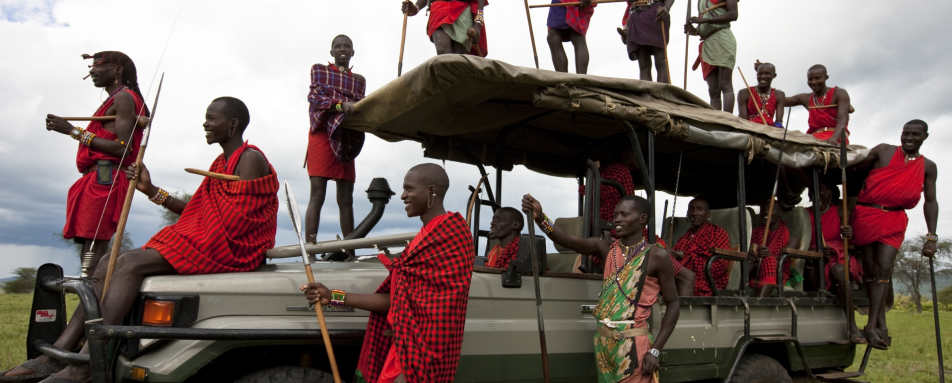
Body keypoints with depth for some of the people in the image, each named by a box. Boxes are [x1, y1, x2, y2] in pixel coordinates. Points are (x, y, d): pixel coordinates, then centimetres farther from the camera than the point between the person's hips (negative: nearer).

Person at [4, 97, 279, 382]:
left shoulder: (250, 159, -9)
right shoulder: (222, 162, 22)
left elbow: (238, 221, -16)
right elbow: (195, 211, 19)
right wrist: (152, 190, 12)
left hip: (228, 251, -10)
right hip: (200, 241, 10)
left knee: (130, 263, -25)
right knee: (108, 264, -1)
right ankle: (58, 353, -8)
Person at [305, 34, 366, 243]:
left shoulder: (359, 80, 22)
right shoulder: (319, 70, 15)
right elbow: (315, 97, -1)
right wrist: (341, 105, -19)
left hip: (346, 139, 3)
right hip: (322, 134, -3)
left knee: (346, 199, 2)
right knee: (317, 195, -13)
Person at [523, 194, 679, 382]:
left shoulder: (656, 256, -6)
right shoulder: (607, 247, 4)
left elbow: (673, 304, -3)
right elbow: (566, 240, -10)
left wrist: (655, 351, -9)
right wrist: (540, 217, -29)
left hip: (633, 345, -4)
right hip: (603, 341, 4)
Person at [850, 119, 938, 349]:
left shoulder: (928, 167, 11)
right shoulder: (883, 151, 5)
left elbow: (930, 202, 12)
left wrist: (931, 237, 5)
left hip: (894, 220, 1)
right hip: (866, 214, -1)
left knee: (884, 267, -14)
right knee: (870, 270, 1)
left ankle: (872, 326, -14)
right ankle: (880, 322, 13)